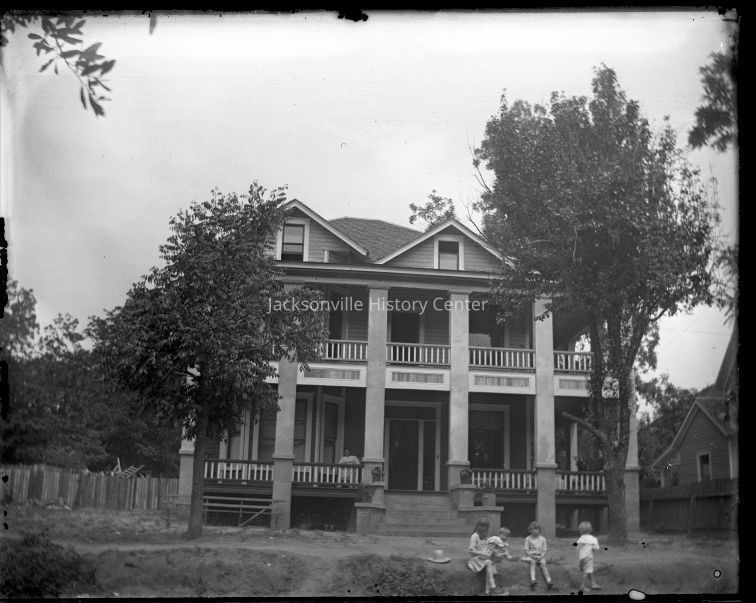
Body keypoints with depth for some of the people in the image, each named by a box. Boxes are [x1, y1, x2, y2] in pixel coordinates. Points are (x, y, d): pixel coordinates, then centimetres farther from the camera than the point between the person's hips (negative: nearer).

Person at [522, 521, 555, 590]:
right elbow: (526, 551, -2)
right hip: (531, 556, -2)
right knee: (532, 562, -34)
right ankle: (533, 580, -51)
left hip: (540, 556, 2)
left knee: (543, 564, -27)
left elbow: (544, 551, 3)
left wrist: (541, 557, -17)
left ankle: (549, 581, -40)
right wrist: (533, 556, -17)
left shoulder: (542, 539, 4)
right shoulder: (528, 539, 0)